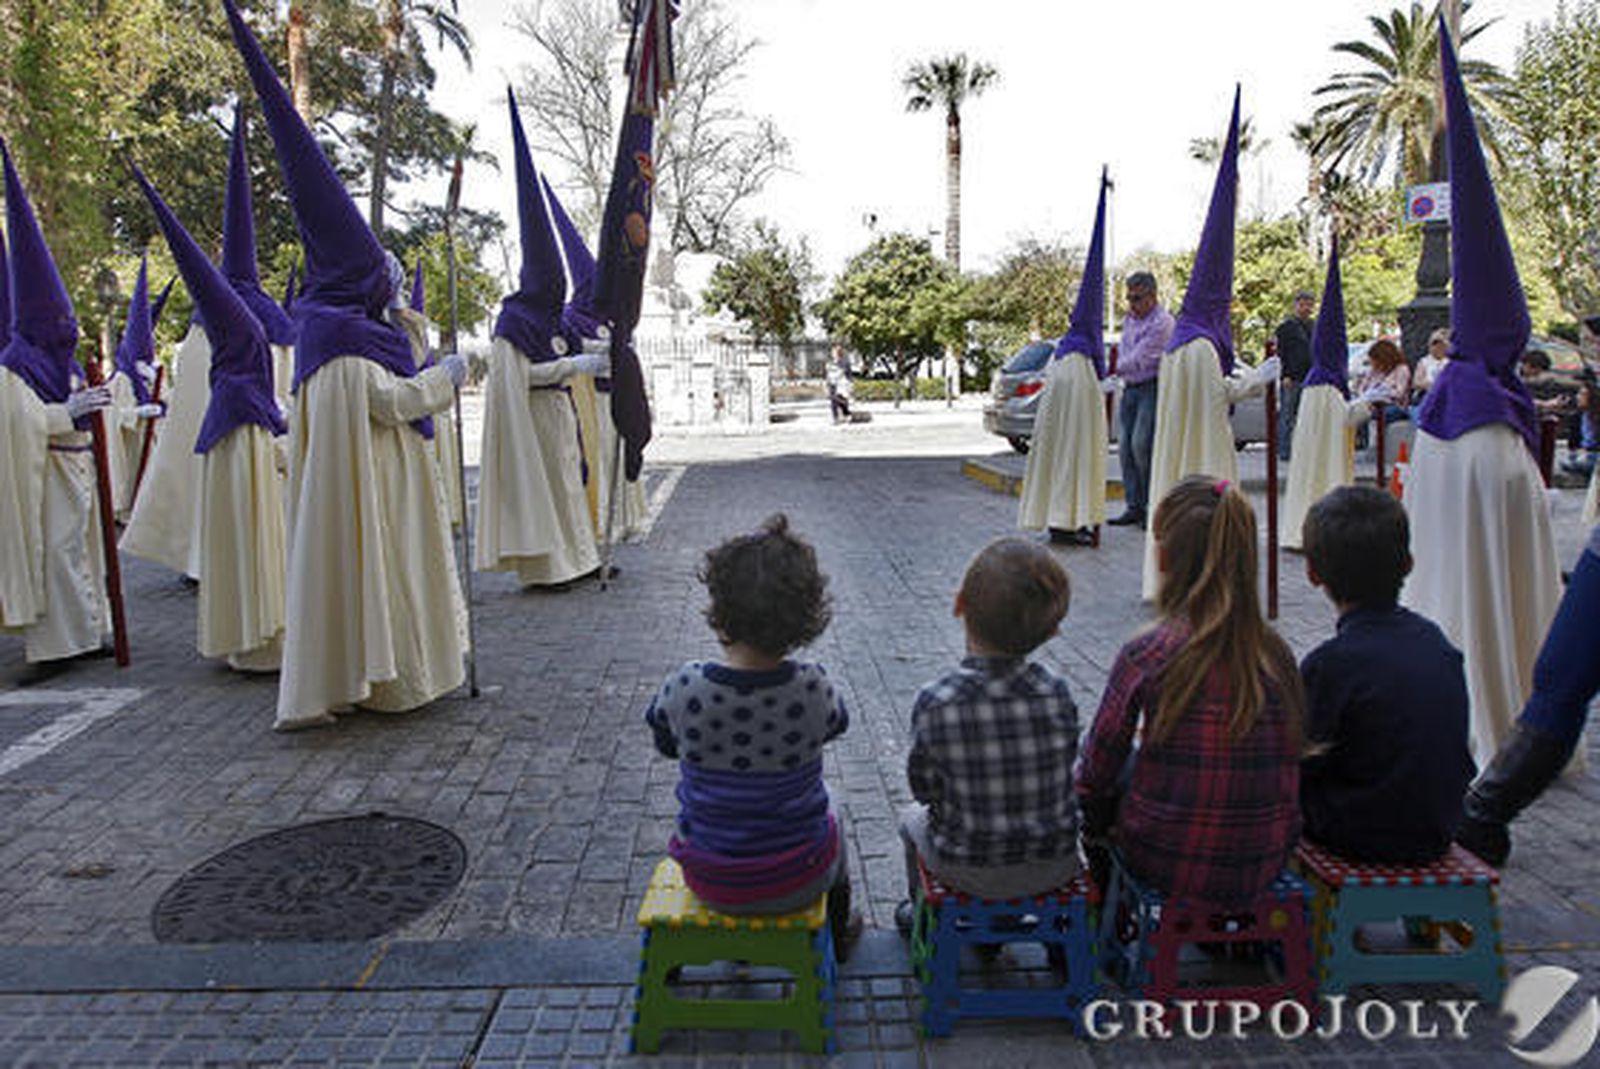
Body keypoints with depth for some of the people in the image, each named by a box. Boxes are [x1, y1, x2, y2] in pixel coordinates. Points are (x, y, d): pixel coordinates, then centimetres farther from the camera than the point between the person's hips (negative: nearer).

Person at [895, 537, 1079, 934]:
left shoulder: (934, 703, -25)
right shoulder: (1056, 692, -17)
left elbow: (925, 789, -12)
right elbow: (1065, 767, -3)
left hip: (970, 872, -2)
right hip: (1056, 868, 2)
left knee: (913, 819, 30)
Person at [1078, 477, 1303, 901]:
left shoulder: (1147, 656, -18)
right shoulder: (1276, 654, -6)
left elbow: (1094, 775, -10)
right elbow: (1287, 766, 7)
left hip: (1169, 865, -4)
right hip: (1264, 867, 4)